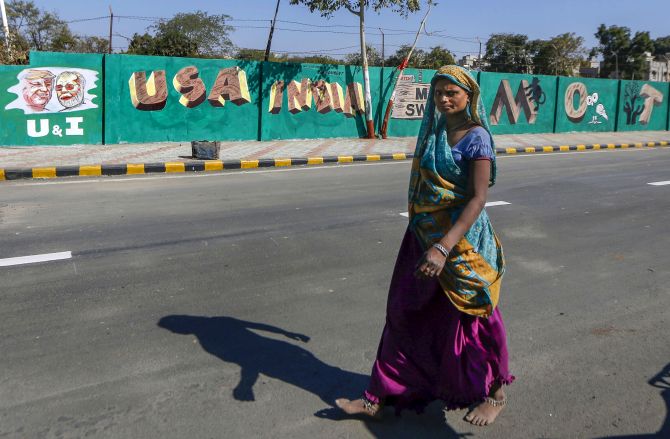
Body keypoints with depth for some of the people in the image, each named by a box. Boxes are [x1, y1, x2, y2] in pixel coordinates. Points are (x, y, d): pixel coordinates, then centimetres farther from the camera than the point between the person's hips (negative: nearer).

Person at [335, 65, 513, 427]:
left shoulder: (476, 138, -14)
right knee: (406, 315, 10)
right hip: (424, 236, 7)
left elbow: (478, 198, -22)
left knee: (467, 317, 8)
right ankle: (379, 397, 21)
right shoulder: (434, 131, 8)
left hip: (462, 241, -7)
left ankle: (495, 392, 34)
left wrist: (444, 247, -32)